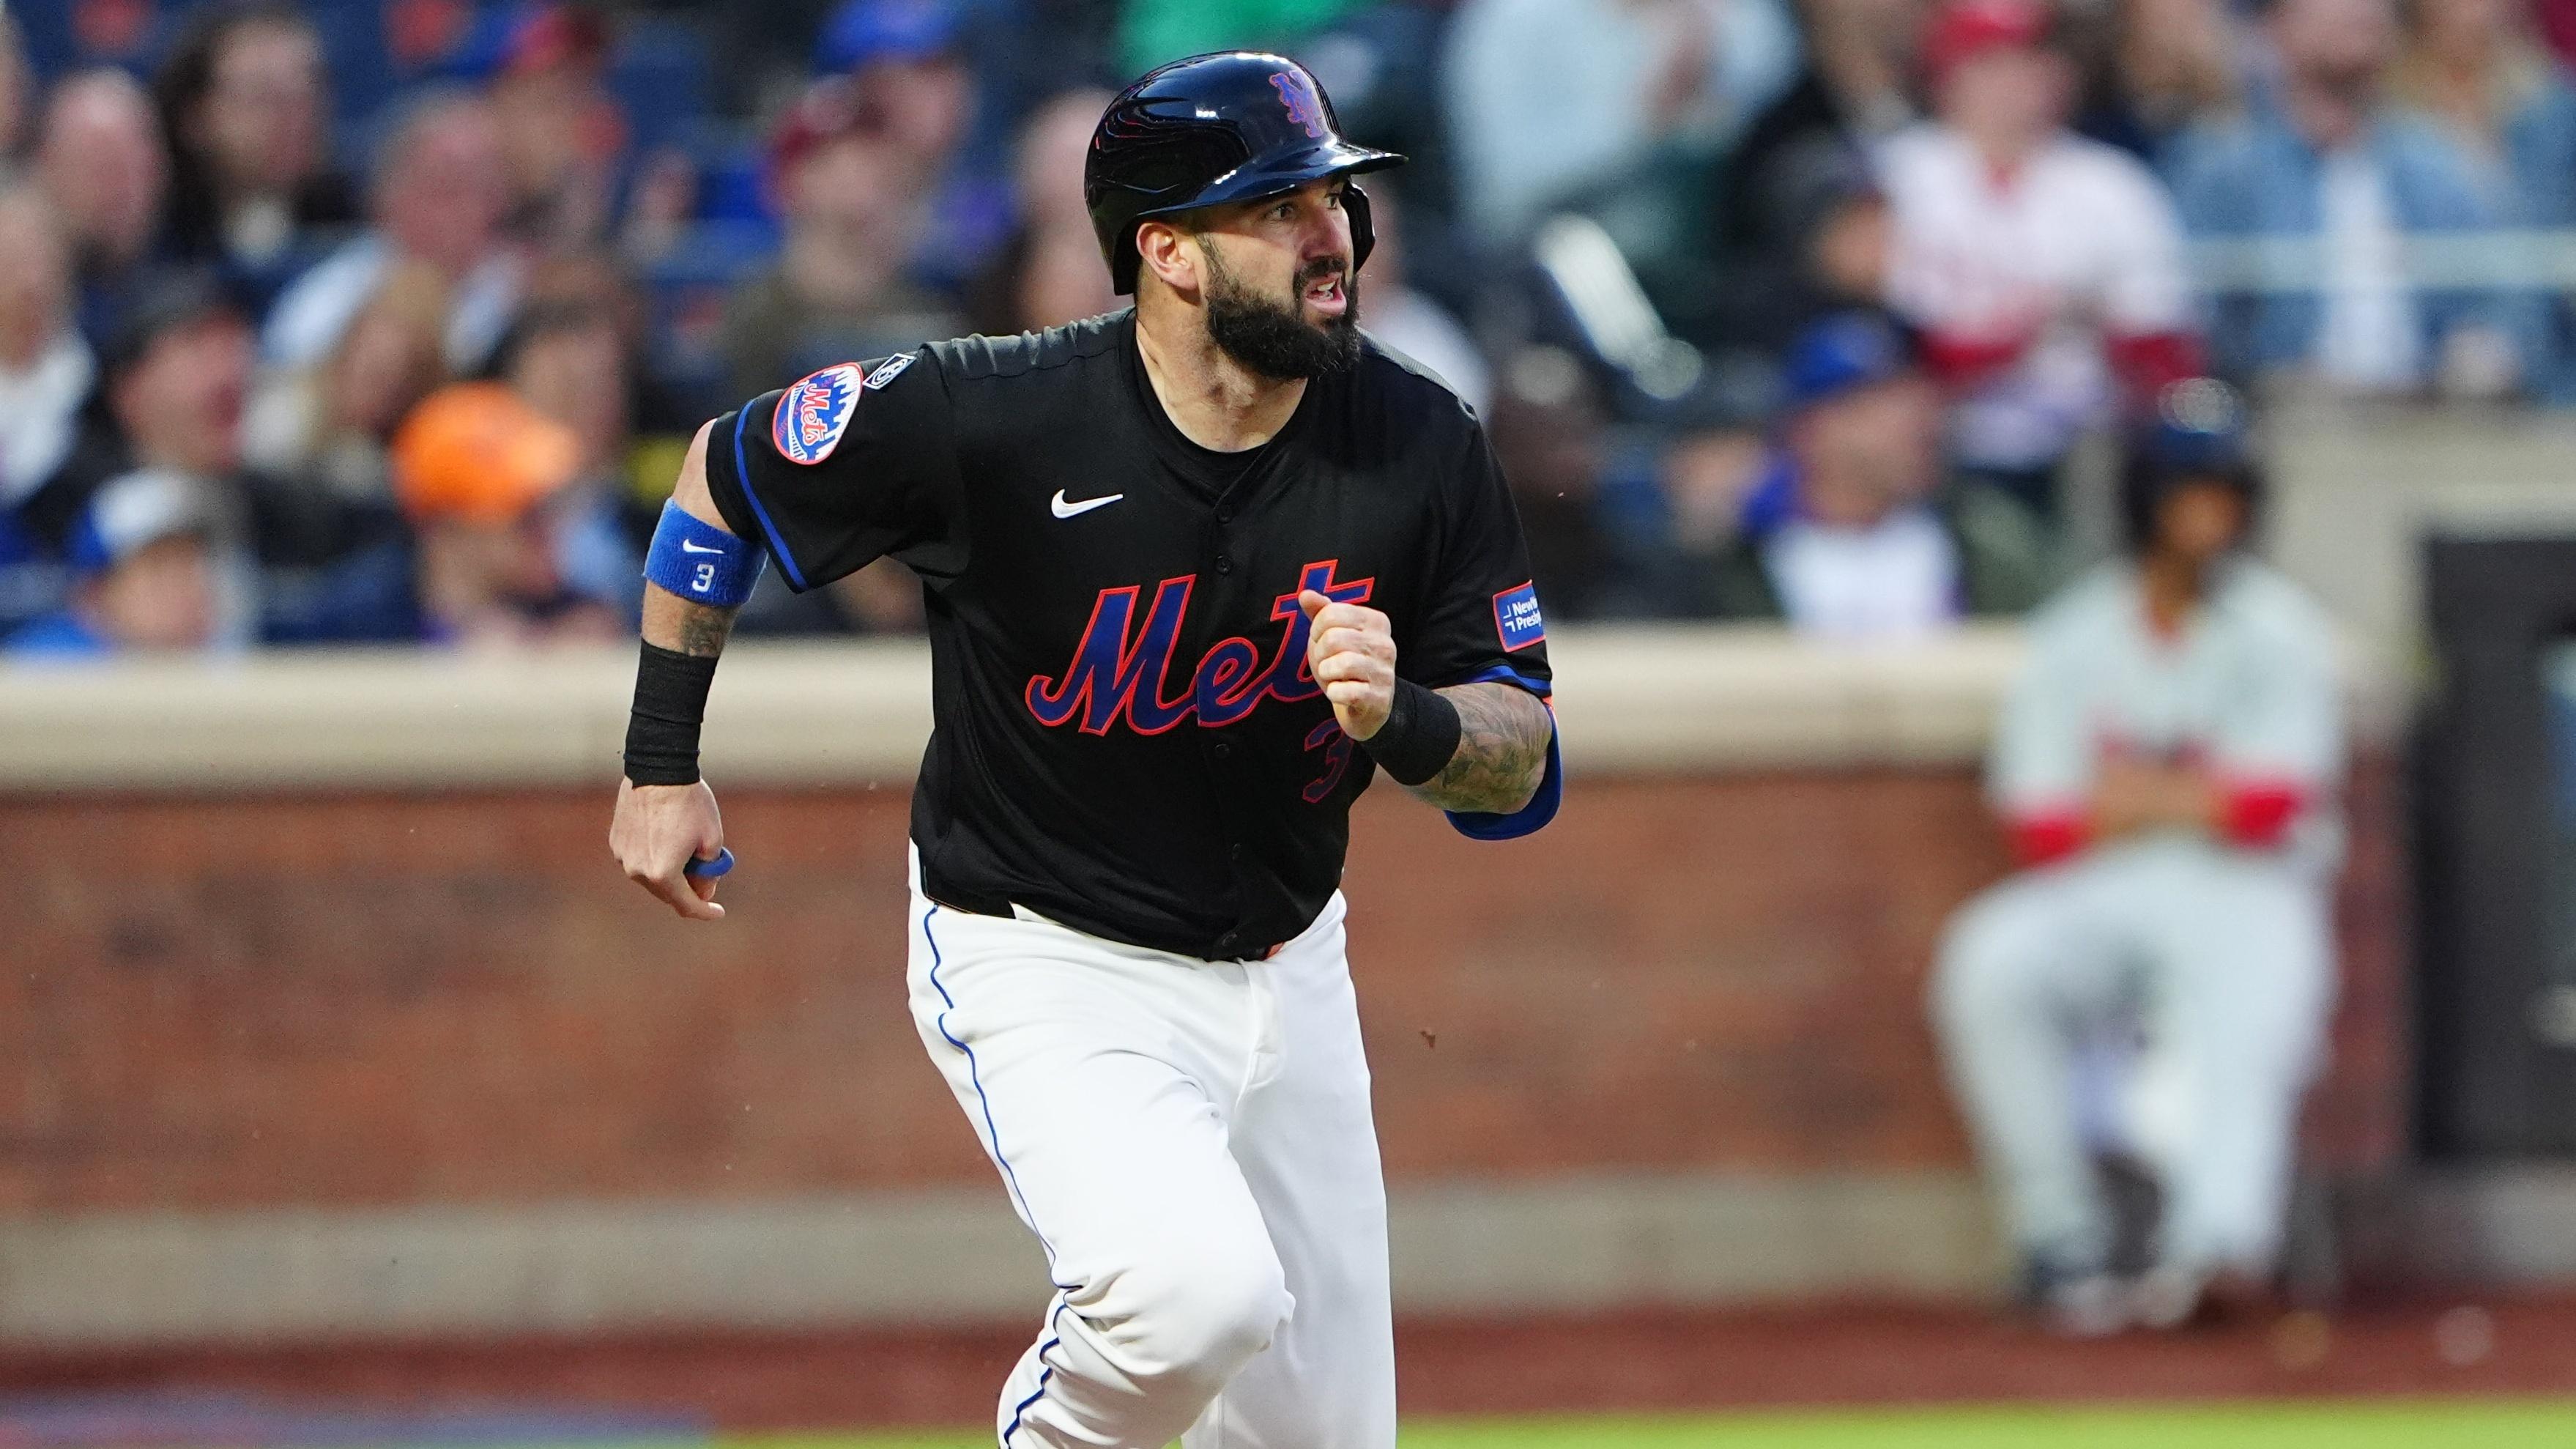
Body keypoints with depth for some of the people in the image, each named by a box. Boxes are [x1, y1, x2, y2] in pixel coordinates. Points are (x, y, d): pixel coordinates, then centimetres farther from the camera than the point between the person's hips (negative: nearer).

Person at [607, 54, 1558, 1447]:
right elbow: (724, 479, -3)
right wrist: (662, 763, 2)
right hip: (1043, 968, -5)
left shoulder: (1419, 447, -11)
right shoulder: (986, 416, -21)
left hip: (1285, 969, 5)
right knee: (1200, 1286, -32)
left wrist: (1399, 718, -28)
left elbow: (1518, 771, -5)